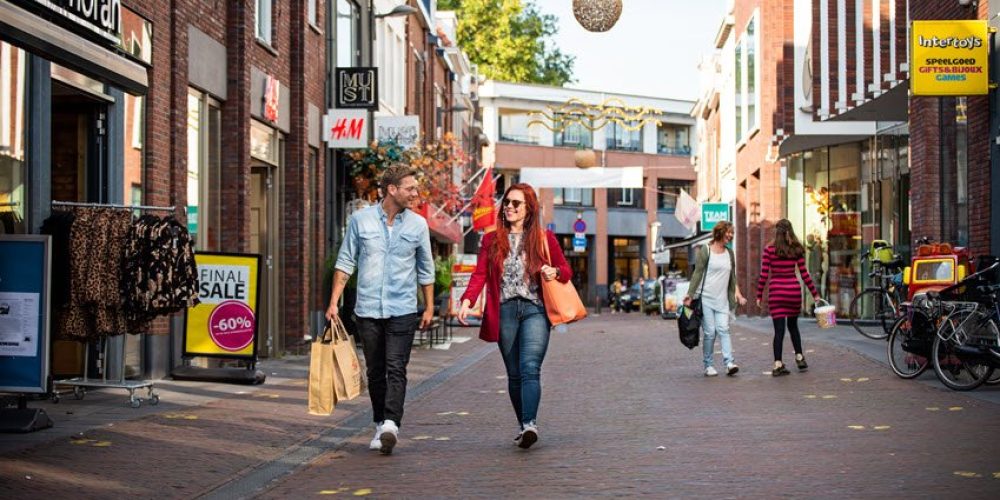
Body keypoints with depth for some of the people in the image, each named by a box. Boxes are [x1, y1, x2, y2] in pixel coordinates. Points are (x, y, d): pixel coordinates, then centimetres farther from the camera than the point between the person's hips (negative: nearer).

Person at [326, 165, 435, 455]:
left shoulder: (418, 224, 5)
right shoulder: (360, 220, 3)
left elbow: (426, 270, 13)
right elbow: (345, 263, 7)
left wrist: (429, 307, 13)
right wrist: (334, 302, 1)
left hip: (402, 310, -1)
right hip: (368, 309, 1)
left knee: (396, 369, -12)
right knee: (375, 371, 9)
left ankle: (391, 424, -19)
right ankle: (380, 424, 20)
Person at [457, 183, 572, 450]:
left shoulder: (544, 238, 9)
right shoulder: (492, 240, 12)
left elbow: (566, 271, 14)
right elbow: (480, 274, 2)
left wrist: (555, 272, -10)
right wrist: (467, 301, -15)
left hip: (534, 309, -2)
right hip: (504, 311, 3)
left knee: (530, 368, -19)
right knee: (514, 374, 7)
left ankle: (530, 423, -29)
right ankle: (524, 426, 17)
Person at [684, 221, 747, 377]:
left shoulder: (729, 253, 15)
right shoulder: (705, 251, -1)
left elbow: (732, 276, 20)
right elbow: (697, 273, -4)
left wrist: (737, 293, 8)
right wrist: (690, 294, -9)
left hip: (722, 299, 4)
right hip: (706, 298, -4)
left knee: (723, 329, -10)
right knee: (710, 332, -5)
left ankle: (730, 363, -17)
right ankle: (708, 365, 4)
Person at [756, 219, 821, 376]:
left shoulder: (769, 250, -3)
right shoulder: (797, 250, 3)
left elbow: (764, 275, -4)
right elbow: (804, 274, 2)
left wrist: (759, 296, 3)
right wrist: (814, 294, 9)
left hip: (776, 291, -2)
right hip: (794, 289, 2)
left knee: (779, 329, -1)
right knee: (793, 324, 21)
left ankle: (778, 364, -7)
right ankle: (799, 358, 19)